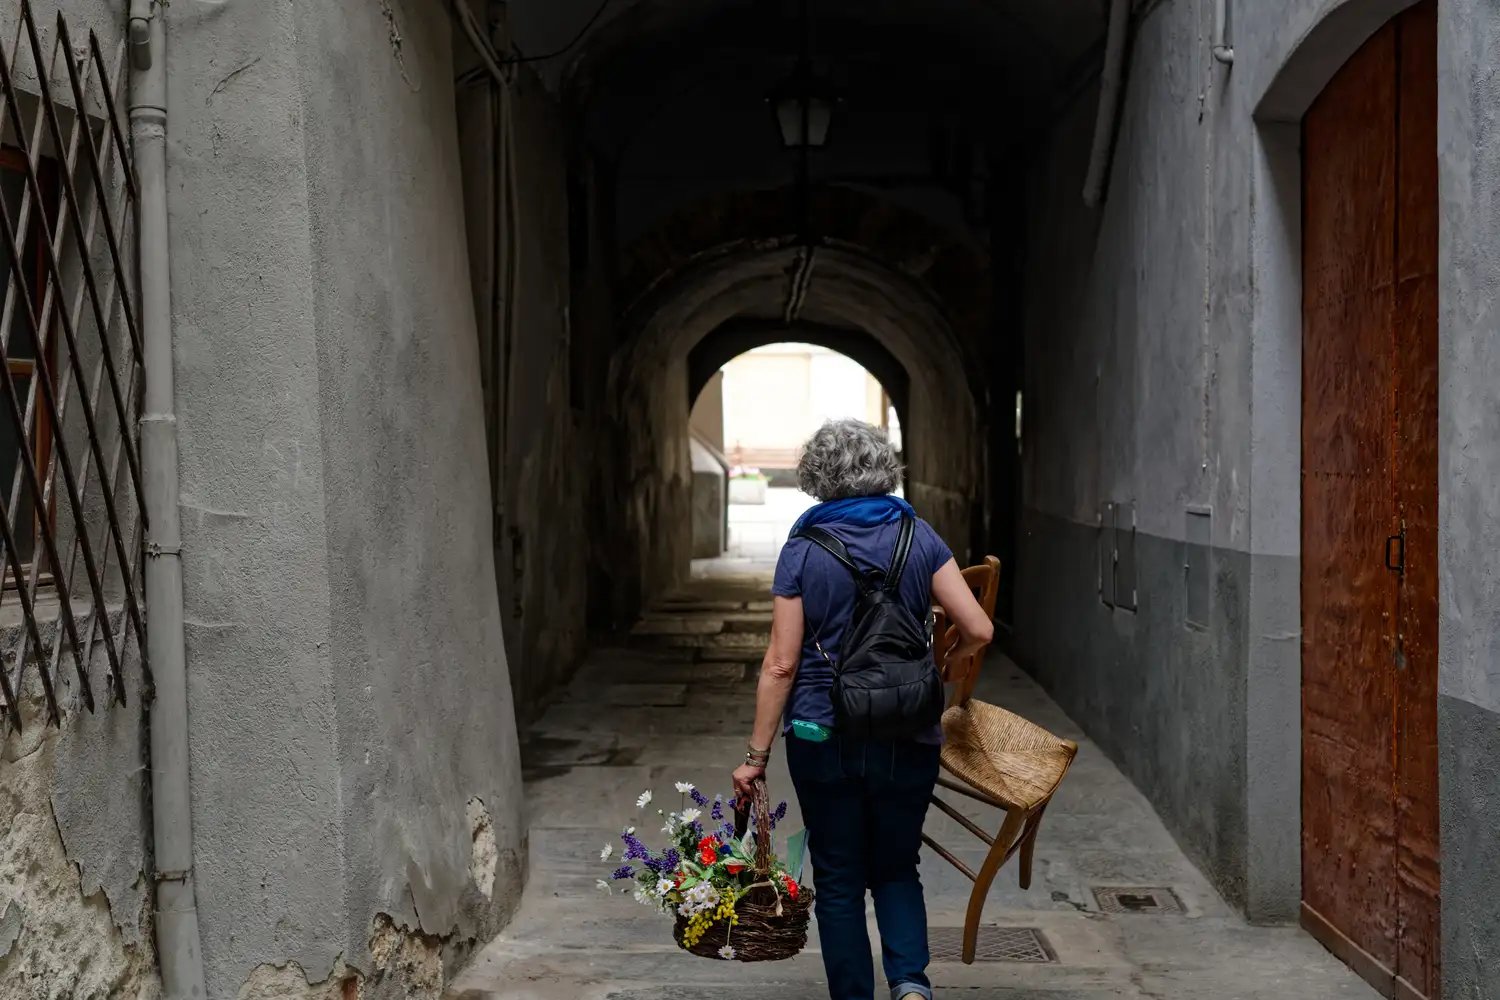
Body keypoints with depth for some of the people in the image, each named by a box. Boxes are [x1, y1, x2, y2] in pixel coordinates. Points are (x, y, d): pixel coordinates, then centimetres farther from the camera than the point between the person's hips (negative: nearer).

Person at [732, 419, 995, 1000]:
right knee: (896, 868, 18)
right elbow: (977, 630, -6)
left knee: (838, 879, 13)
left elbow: (781, 663, -9)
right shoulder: (918, 537, -2)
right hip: (908, 739, 2)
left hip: (823, 739, -1)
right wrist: (942, 663, 16)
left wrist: (756, 755, -3)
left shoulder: (803, 550, -7)